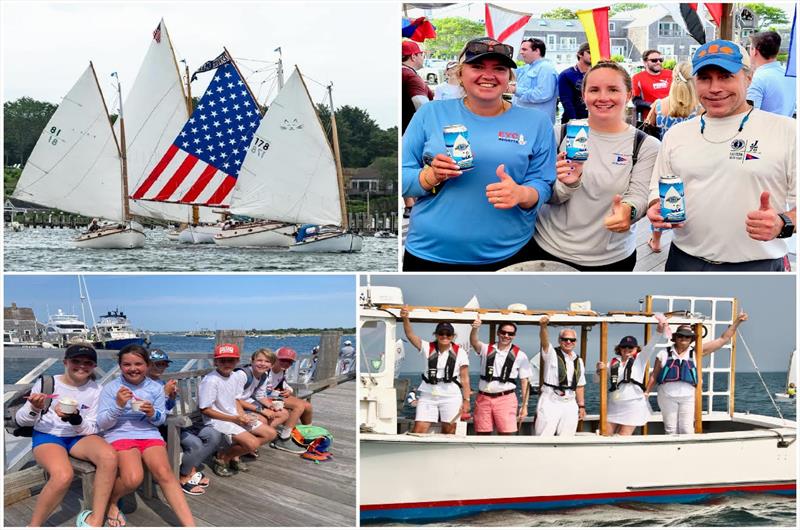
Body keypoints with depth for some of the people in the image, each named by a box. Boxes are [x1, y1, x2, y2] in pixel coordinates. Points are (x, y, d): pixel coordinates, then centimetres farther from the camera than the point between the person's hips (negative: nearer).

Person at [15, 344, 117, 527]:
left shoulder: (96, 390, 2)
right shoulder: (46, 383, -2)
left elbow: (91, 429, 0)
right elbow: (21, 421, 3)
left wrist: (75, 419, -21)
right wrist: (34, 409, -20)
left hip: (80, 437, 3)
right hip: (47, 436, -3)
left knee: (109, 456, -31)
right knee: (63, 475, -36)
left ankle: (95, 520, -21)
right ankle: (33, 526, -14)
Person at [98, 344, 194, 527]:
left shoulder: (156, 388, 7)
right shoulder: (111, 388, -2)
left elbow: (161, 419, 12)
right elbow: (102, 424, -4)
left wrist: (153, 414, -11)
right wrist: (118, 405, -20)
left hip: (149, 434, 3)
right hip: (119, 435, -2)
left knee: (164, 473, -25)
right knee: (133, 479, -30)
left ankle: (190, 526, -30)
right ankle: (111, 501, 5)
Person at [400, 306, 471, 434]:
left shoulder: (459, 352, 1)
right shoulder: (428, 348, 3)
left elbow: (465, 378, 1)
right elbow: (411, 335, -11)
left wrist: (466, 400, -3)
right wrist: (405, 319, -28)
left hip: (451, 397, -1)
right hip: (428, 396, 1)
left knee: (449, 431, 4)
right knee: (418, 430, -7)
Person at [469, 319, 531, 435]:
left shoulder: (519, 355, 3)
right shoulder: (487, 349, 6)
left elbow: (525, 381, 4)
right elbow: (474, 342, -15)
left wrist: (524, 406, -1)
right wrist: (475, 329, -37)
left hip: (505, 398, -2)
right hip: (484, 398, 2)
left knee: (507, 433, -11)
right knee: (482, 434, 4)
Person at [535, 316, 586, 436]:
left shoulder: (578, 361, 15)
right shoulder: (551, 354, -1)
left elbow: (579, 386, 19)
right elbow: (544, 341, -22)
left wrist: (581, 406, 15)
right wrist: (543, 327, -41)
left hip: (570, 404, 5)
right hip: (550, 402, -5)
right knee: (543, 439, -7)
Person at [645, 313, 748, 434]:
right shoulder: (664, 354, 7)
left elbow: (723, 339, 8)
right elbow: (654, 375, 11)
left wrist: (737, 321, 4)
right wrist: (646, 392, 4)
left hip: (688, 397, 0)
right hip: (667, 396, 0)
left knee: (687, 430, -3)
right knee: (671, 431, 3)